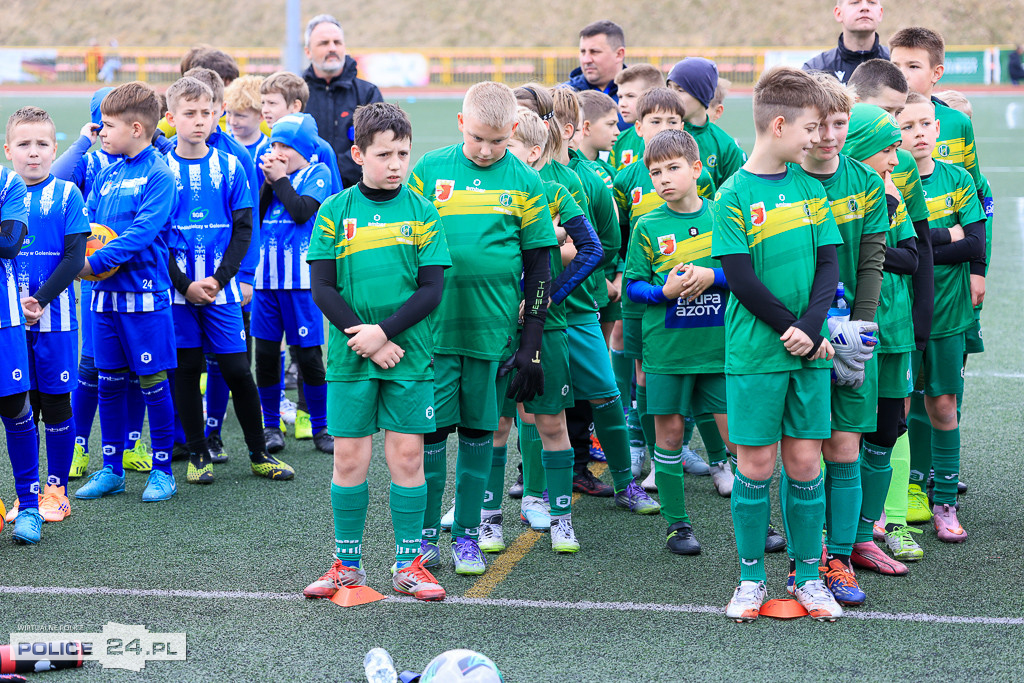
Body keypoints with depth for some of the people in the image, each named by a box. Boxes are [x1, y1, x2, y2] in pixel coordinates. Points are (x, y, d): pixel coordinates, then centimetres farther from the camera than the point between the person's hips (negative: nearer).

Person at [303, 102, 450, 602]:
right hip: (348, 355, 0)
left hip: (409, 355, 0)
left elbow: (431, 290, -3)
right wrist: (363, 338, -12)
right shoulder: (334, 212, 1)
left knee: (407, 456, 3)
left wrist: (383, 331, -14)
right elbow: (322, 288, -3)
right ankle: (348, 564, 15)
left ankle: (408, 562, 12)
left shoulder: (422, 213, 1)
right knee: (349, 458, 4)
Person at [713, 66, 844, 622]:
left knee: (805, 462, 6)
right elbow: (742, 281, -12)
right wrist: (794, 332, -14)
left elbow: (829, 265, 3)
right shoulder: (733, 195, -7)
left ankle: (808, 576, 16)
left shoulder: (810, 189, 7)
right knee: (756, 465, 2)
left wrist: (810, 329, -12)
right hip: (755, 352, -4)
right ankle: (751, 577, 14)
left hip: (809, 351, 4)